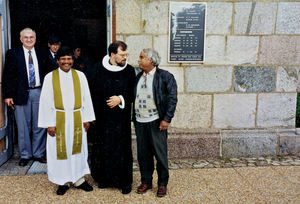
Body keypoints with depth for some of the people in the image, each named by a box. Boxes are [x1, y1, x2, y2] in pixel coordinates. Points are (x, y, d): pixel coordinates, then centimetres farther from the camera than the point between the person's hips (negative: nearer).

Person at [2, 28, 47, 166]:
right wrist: (8, 95, -6)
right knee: (23, 127, 5)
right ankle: (25, 155, 18)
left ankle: (38, 153, 19)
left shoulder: (41, 54, 10)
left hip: (39, 93, 2)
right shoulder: (13, 54, 4)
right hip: (21, 94, -2)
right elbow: (7, 76, 1)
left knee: (40, 126, 6)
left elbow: (46, 73, 11)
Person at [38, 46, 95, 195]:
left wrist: (87, 118, 1)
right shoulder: (50, 77, -2)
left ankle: (79, 179, 24)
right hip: (58, 119, -1)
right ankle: (63, 182, 21)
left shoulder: (80, 75, 3)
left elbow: (86, 98, 5)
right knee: (60, 149, 6)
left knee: (78, 148, 10)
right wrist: (49, 123, -8)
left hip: (77, 119, 2)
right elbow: (46, 101, -3)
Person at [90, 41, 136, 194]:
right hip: (103, 117, 1)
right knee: (103, 149, 11)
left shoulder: (129, 70, -3)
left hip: (121, 118, -1)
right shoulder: (99, 68, -1)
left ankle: (125, 182, 18)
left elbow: (133, 93, 1)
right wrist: (94, 114, 4)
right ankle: (105, 178, 30)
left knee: (122, 150, 3)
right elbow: (95, 92, 5)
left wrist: (121, 99, -16)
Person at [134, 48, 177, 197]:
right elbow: (134, 97, 16)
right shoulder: (138, 77, 13)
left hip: (156, 122, -5)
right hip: (139, 122, 5)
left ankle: (162, 184, 19)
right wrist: (134, 118, 10)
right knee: (143, 154, 11)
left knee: (160, 154, 3)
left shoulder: (165, 76, -5)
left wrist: (166, 119, -13)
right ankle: (146, 181, 27)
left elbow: (172, 98, -8)